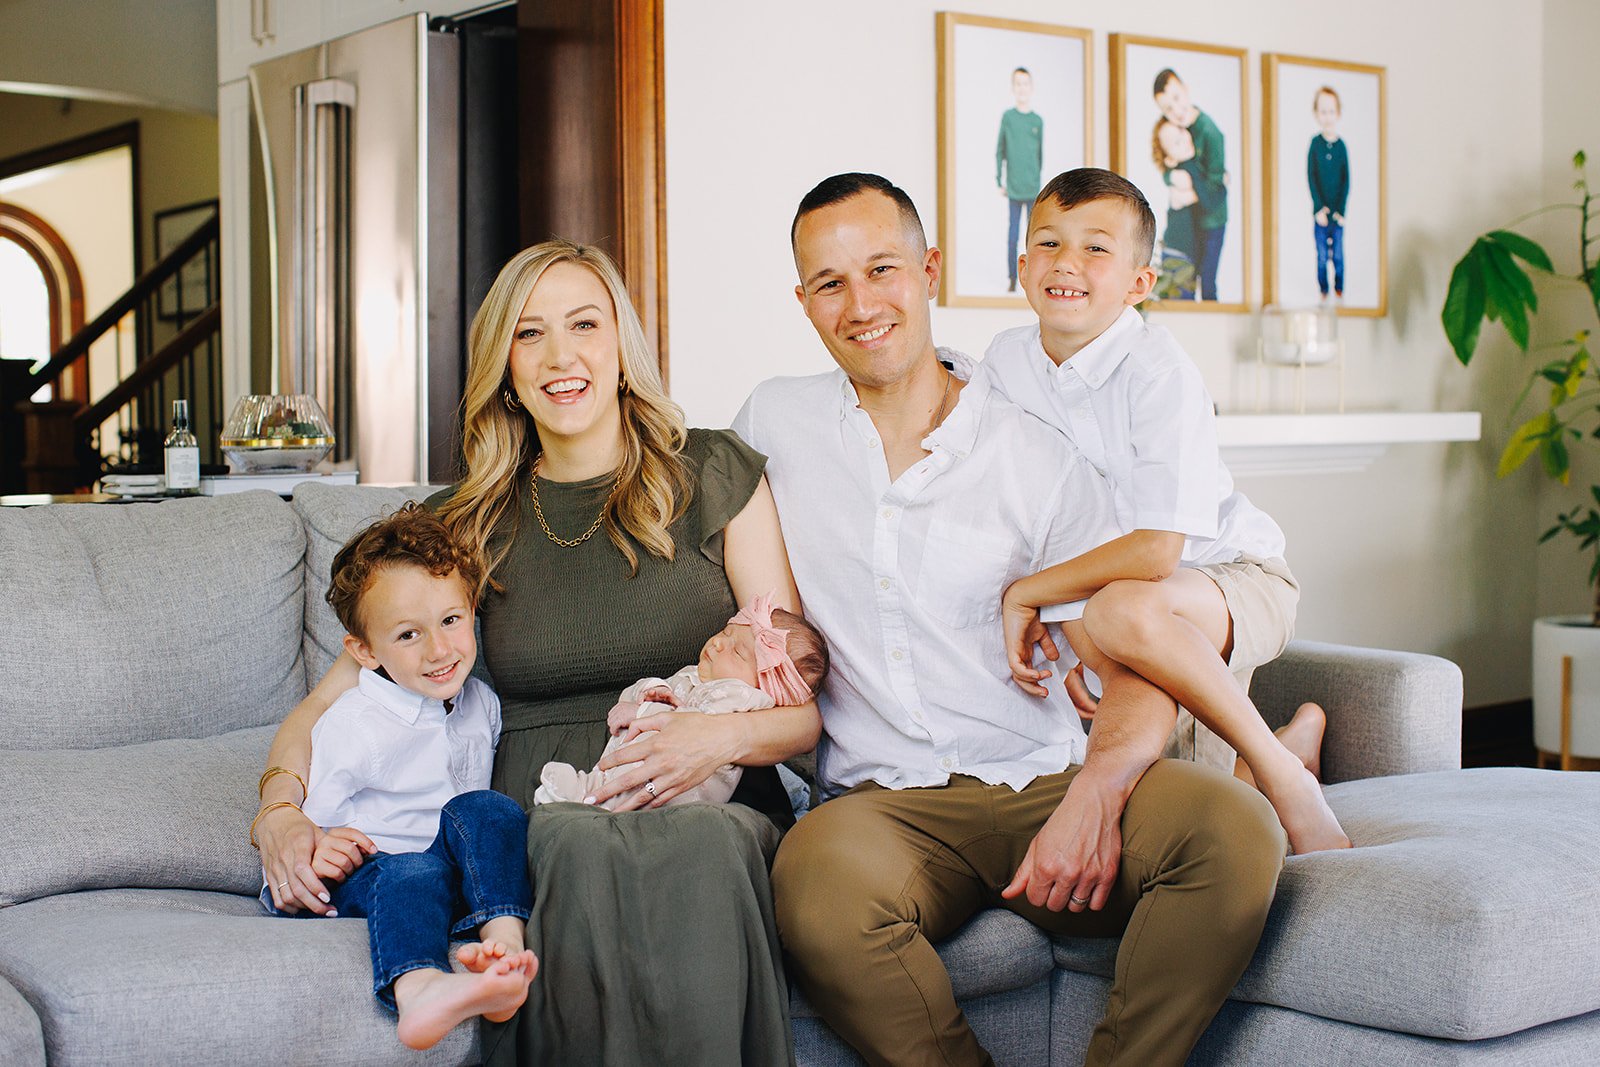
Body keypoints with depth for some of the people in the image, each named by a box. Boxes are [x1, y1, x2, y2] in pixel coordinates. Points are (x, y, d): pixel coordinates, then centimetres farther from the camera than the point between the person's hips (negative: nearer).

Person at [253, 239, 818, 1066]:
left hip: (711, 803, -1)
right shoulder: (468, 526, 14)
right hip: (541, 818, 1)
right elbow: (328, 705, 14)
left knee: (699, 845, -38)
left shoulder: (713, 476, 9)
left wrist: (723, 735, -15)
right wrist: (282, 813, -7)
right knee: (583, 847, -36)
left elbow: (801, 706, 7)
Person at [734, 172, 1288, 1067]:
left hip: (1047, 784, 1)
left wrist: (1093, 797, -21)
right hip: (884, 804, 0)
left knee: (1234, 828, -29)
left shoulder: (1041, 460, 4)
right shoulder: (774, 423, 11)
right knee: (817, 877, -36)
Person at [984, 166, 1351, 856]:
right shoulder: (1006, 361, -6)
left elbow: (1157, 549, -32)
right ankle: (1294, 734, 36)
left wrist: (1026, 595, -25)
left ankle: (1284, 775, -20)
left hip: (1236, 581, -7)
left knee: (1123, 611, -39)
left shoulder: (1159, 372, -25)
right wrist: (1034, 633, -5)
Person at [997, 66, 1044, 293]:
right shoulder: (1007, 117, 2)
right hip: (1013, 189, -1)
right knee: (1012, 236, 2)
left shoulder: (1038, 121, 5)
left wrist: (1038, 181, 10)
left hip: (1033, 189, 1)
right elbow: (1000, 152, 5)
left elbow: (1041, 155, 11)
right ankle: (1012, 279, 10)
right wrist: (1000, 182, 2)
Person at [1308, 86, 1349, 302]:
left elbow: (1346, 180, 0)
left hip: (1338, 213, 0)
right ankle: (1323, 292, 15)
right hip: (1320, 210, 0)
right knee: (1322, 256, 5)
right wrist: (1320, 208, -11)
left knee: (1338, 255, 6)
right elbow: (1311, 177, -4)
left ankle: (1339, 291, 16)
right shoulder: (1315, 143, -3)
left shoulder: (1341, 145, -1)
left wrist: (1340, 210, -7)